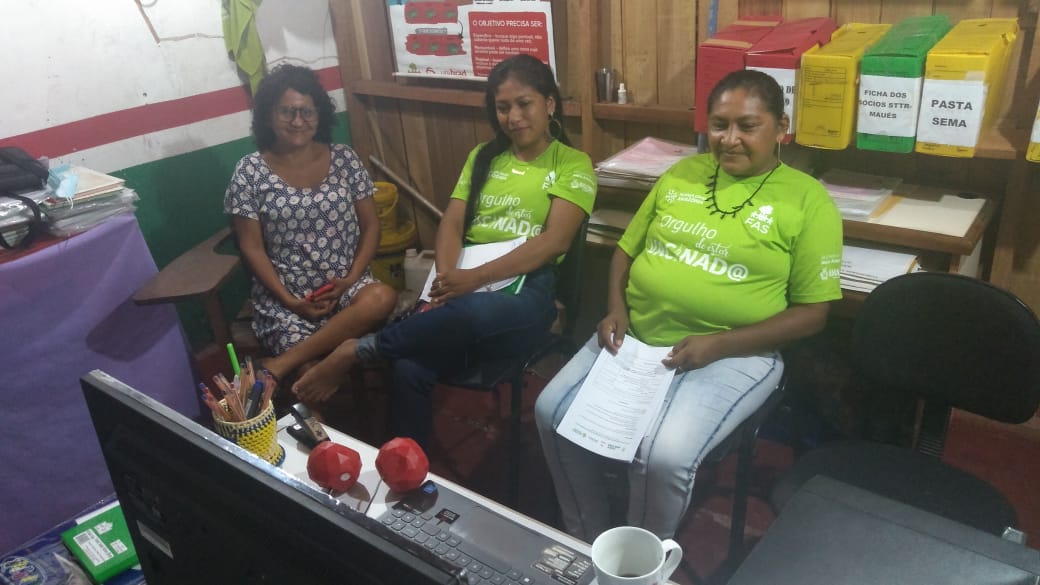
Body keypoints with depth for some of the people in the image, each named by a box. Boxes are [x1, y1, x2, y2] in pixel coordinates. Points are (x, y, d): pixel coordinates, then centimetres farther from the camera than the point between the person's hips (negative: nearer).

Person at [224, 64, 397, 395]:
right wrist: (290, 300, -13)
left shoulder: (344, 159, 3)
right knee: (313, 373, -31)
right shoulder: (250, 172, -2)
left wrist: (349, 281, -9)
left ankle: (276, 368, -28)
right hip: (284, 295, -3)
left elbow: (370, 226, 5)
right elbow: (252, 248, -2)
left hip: (345, 284, 3)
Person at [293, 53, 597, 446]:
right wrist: (446, 283, -13)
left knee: (468, 311, -40)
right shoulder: (483, 157, 19)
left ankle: (355, 352, -21)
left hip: (526, 290, -3)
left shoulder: (573, 165, 5)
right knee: (410, 370, -27)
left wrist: (475, 278, -20)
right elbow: (451, 224, 9)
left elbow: (554, 240, -9)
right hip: (464, 288, 4)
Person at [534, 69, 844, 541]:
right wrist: (616, 310, -3)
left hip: (734, 355, -5)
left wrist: (719, 344, -18)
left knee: (664, 455, -27)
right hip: (635, 337, 5)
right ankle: (588, 539, 15)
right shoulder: (681, 174, 10)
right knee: (553, 412, -9)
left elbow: (811, 312, -7)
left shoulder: (807, 200, -4)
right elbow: (627, 249, 17)